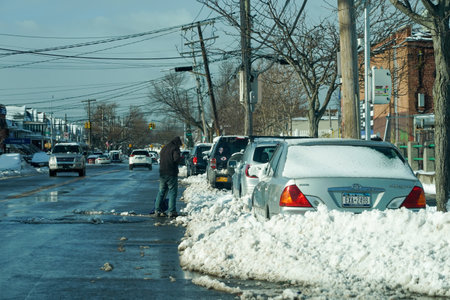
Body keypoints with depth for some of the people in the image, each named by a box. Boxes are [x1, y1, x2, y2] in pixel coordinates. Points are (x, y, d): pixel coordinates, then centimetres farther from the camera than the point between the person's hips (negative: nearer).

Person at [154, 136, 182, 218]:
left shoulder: (164, 148, 18)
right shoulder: (175, 148, -7)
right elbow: (176, 159, -20)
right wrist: (180, 158, -1)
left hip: (162, 173, 7)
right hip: (171, 173, -7)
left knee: (161, 192, 14)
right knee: (172, 192, -2)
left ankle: (157, 210, 13)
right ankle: (171, 211, -7)